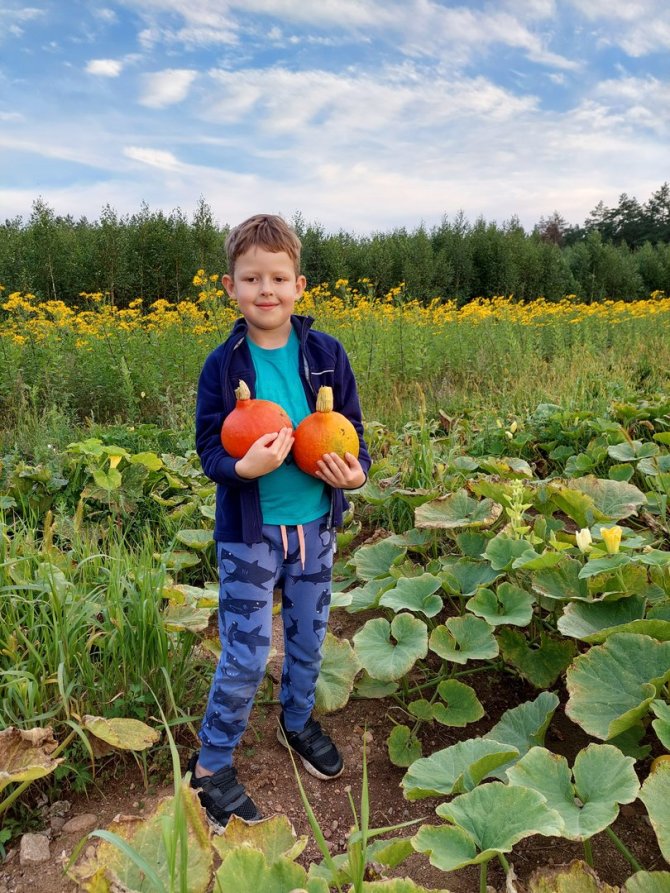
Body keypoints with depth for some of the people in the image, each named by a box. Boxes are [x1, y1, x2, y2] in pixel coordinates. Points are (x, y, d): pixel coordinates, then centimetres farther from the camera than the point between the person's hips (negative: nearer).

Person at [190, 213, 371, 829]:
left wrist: (356, 471, -18)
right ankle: (211, 764, 27)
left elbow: (352, 429, 2)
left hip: (314, 526, 3)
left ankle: (298, 721, 49)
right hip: (249, 532, -3)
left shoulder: (326, 354, -6)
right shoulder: (224, 365, -10)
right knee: (245, 658, 3)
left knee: (308, 640, 21)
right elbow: (209, 450, -8)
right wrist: (243, 467, -29)